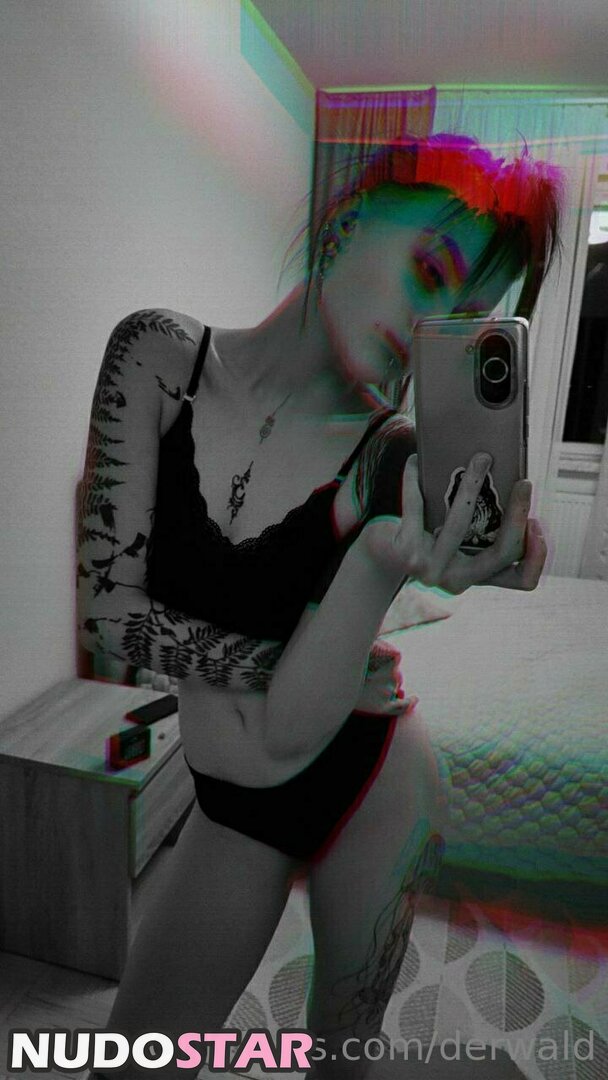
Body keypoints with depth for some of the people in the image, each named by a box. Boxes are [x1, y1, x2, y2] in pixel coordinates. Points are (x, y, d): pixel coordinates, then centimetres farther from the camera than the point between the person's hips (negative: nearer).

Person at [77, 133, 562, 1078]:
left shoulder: (394, 459, -17)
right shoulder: (160, 354, -12)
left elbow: (291, 732, -22)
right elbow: (108, 611, -13)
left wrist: (380, 569, -38)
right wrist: (289, 661, -17)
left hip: (371, 790, 0)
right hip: (233, 811, 2)